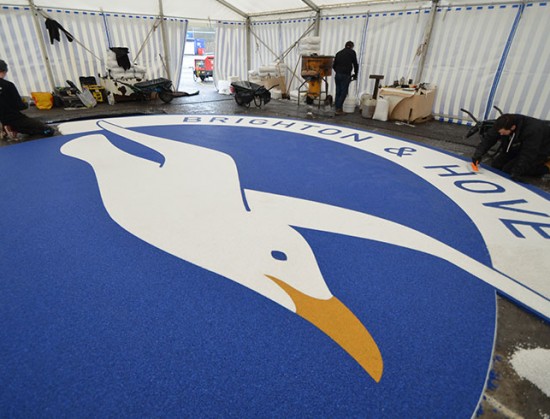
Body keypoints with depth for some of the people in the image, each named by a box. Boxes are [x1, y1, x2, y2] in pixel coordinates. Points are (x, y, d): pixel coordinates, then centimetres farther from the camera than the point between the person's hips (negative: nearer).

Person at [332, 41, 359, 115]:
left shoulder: (339, 52, 17)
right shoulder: (352, 52, 3)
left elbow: (334, 65, 17)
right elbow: (355, 65, 3)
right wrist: (355, 75, 15)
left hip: (337, 75, 5)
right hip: (346, 76, -5)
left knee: (338, 92, 11)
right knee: (343, 92, -2)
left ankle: (336, 107, 13)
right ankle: (338, 109, -7)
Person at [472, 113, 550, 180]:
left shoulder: (532, 131, -39)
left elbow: (528, 154, -36)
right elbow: (489, 138, -21)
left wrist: (517, 172, -38)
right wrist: (478, 154, -35)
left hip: (539, 150, -7)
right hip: (517, 148, 7)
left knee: (508, 169, -17)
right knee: (495, 165, 2)